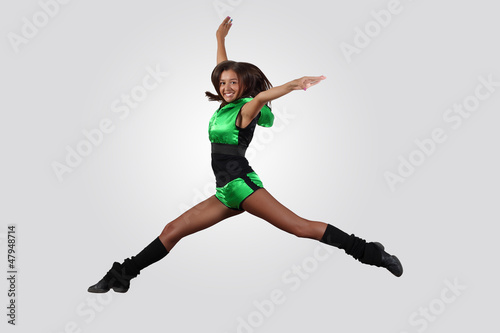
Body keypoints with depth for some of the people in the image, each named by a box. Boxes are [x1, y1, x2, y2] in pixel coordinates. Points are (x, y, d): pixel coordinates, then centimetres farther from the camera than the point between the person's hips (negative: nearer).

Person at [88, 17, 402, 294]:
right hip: (225, 192, 8)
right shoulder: (223, 106, 16)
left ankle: (370, 253, -9)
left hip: (241, 182, -8)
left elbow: (262, 96, -28)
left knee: (301, 227, -17)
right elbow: (223, 71, 29)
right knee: (172, 231, 6)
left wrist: (294, 84, -40)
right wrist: (220, 38, 36)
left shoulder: (246, 108, -4)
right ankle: (121, 275, 13)